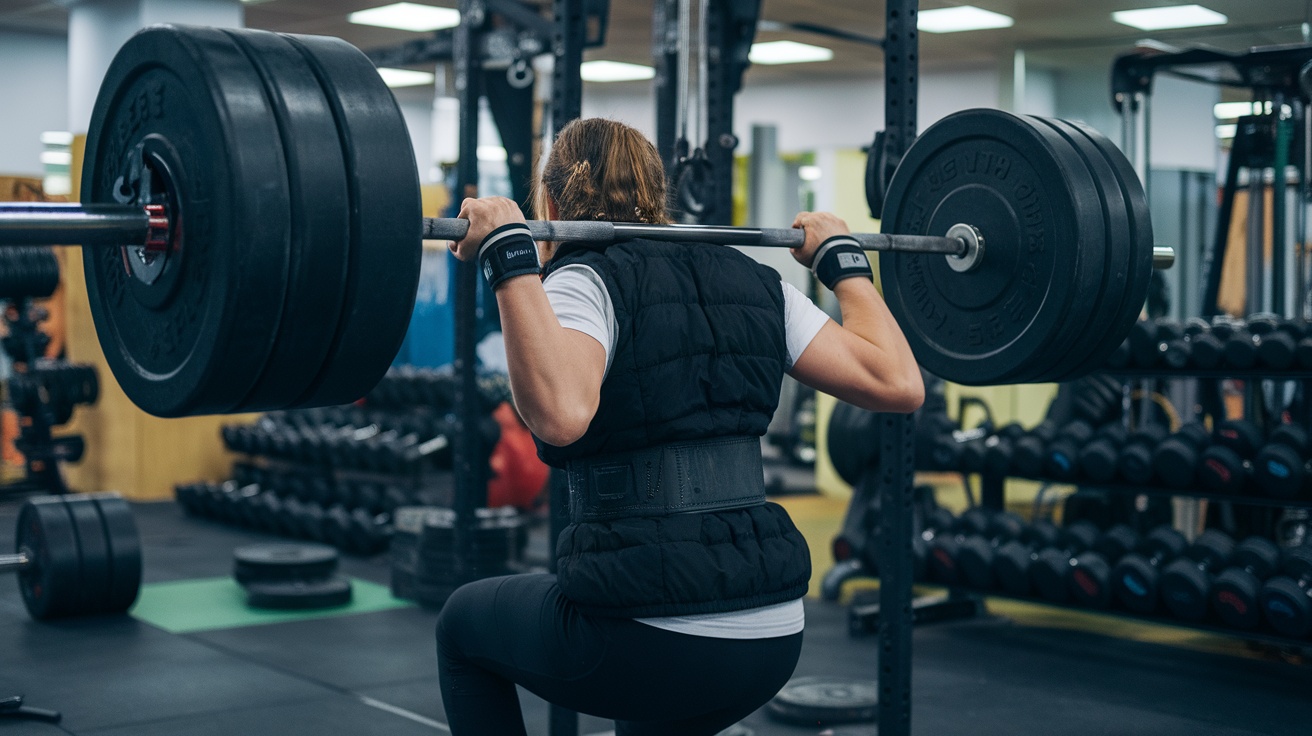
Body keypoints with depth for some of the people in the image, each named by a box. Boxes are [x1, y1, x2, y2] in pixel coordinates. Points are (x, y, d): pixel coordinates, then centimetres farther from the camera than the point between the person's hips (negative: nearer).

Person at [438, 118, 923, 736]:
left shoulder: (586, 281, -7)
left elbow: (561, 414, -29)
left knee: (464, 623, 25)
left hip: (647, 640, -6)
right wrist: (843, 260, 19)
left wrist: (511, 262, -20)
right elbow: (898, 384, 5)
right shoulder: (753, 283, 10)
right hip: (773, 641, 6)